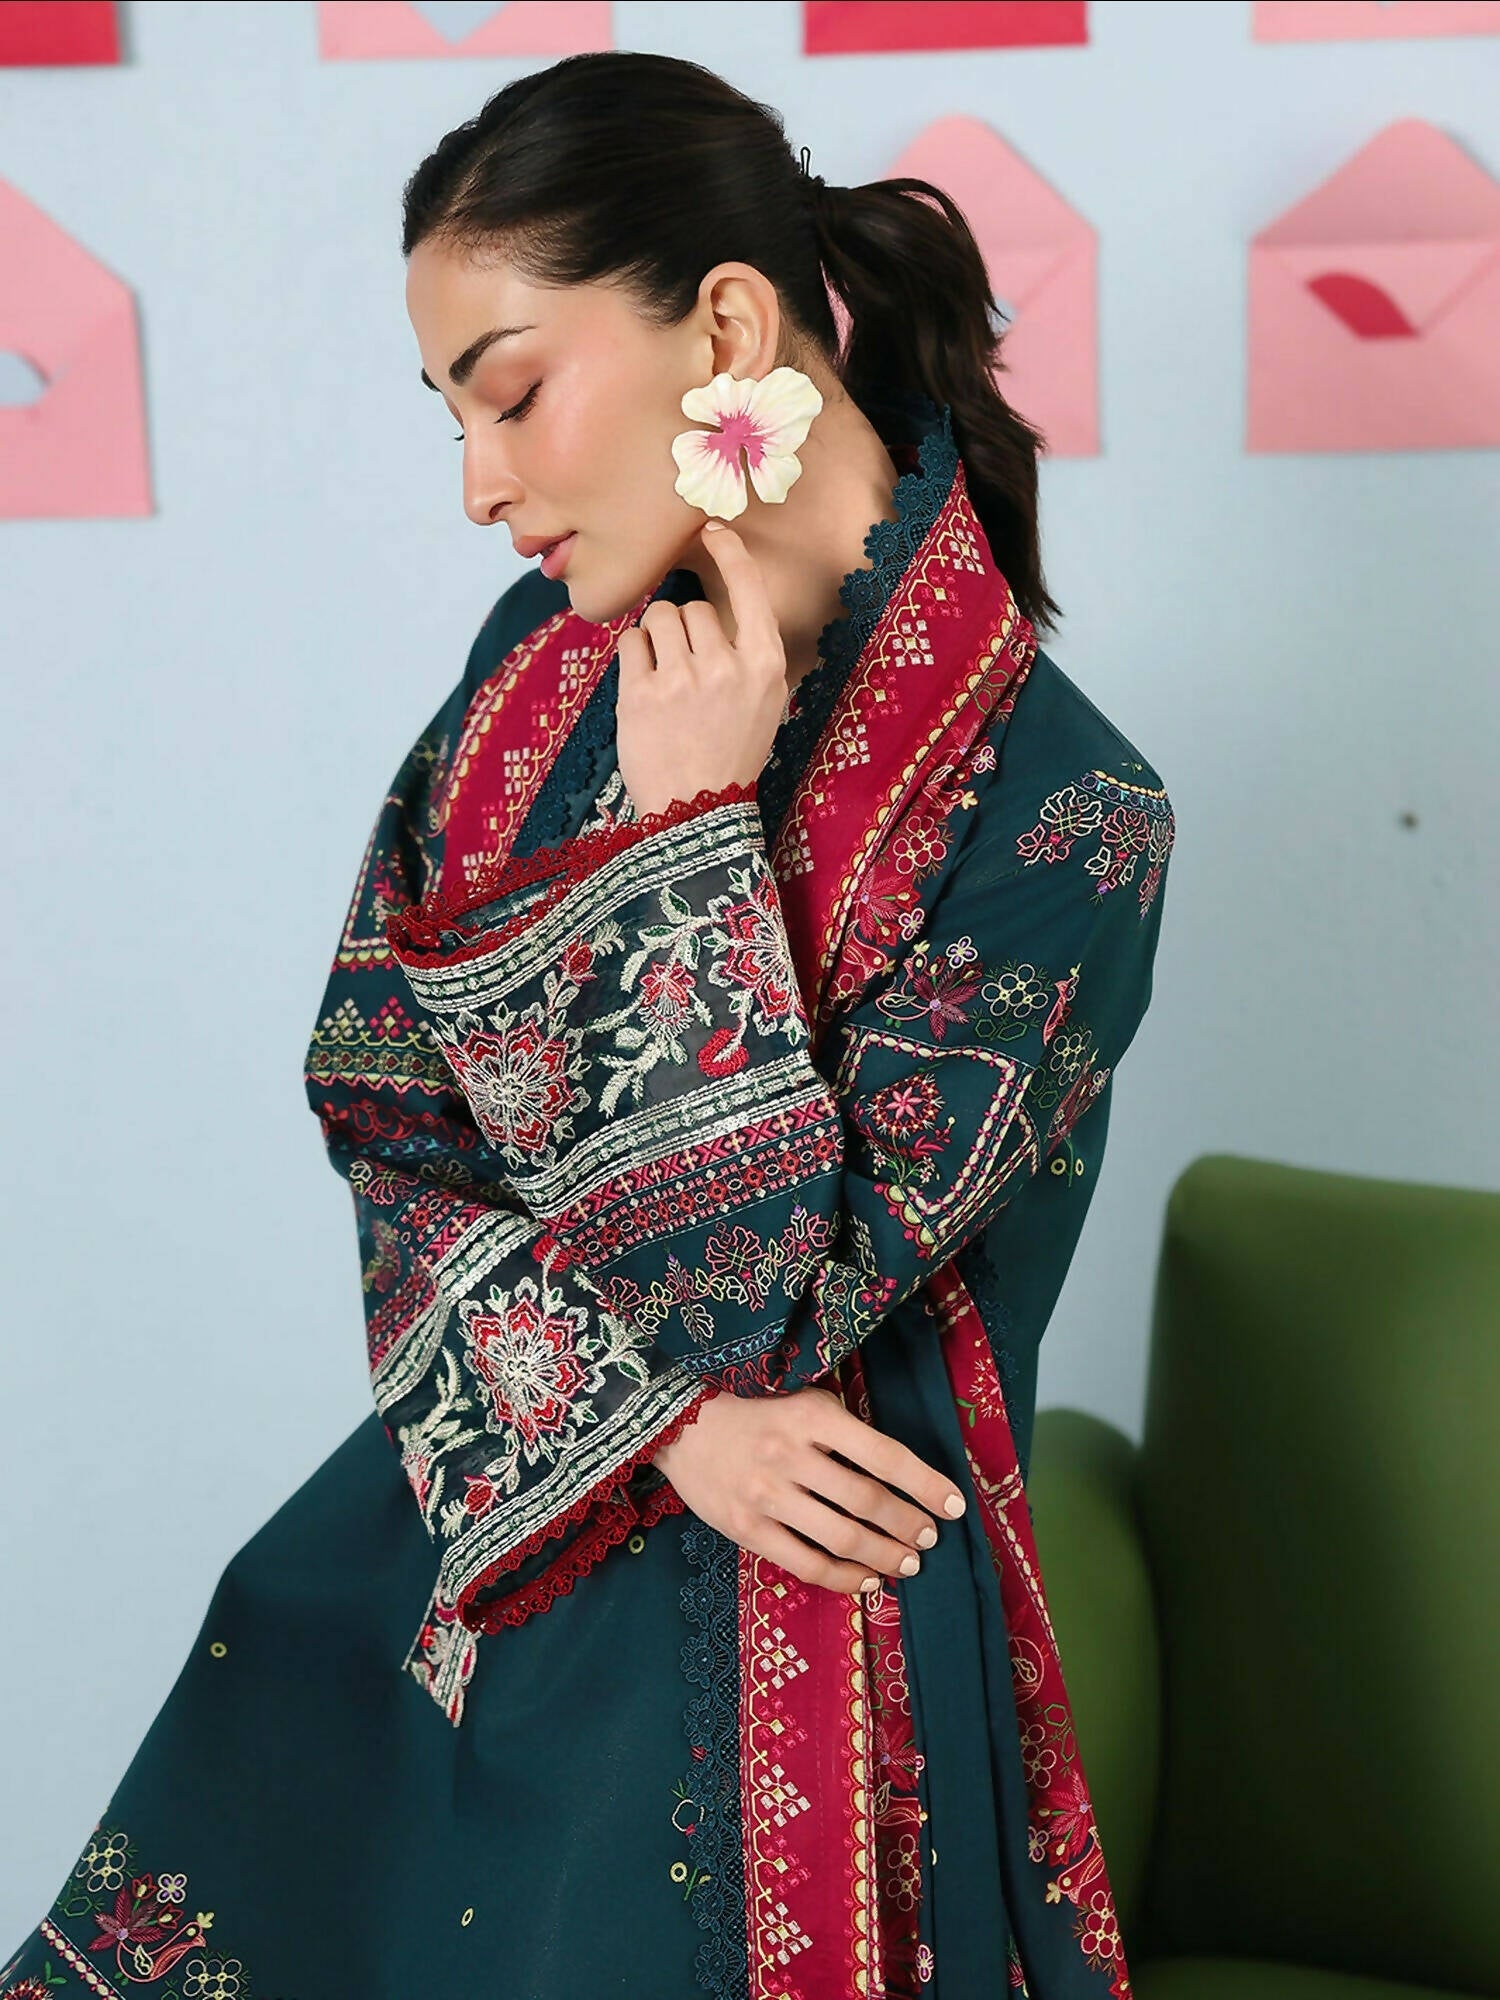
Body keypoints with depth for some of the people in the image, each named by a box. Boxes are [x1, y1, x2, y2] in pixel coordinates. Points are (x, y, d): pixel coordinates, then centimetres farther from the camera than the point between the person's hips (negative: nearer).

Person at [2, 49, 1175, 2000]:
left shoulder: (1059, 806, -19)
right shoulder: (558, 653, -1)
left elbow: (772, 1285, -20)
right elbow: (381, 1102, -1)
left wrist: (688, 831, -21)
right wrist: (653, 1418, -14)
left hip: (788, 1615, -5)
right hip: (450, 1533, 5)